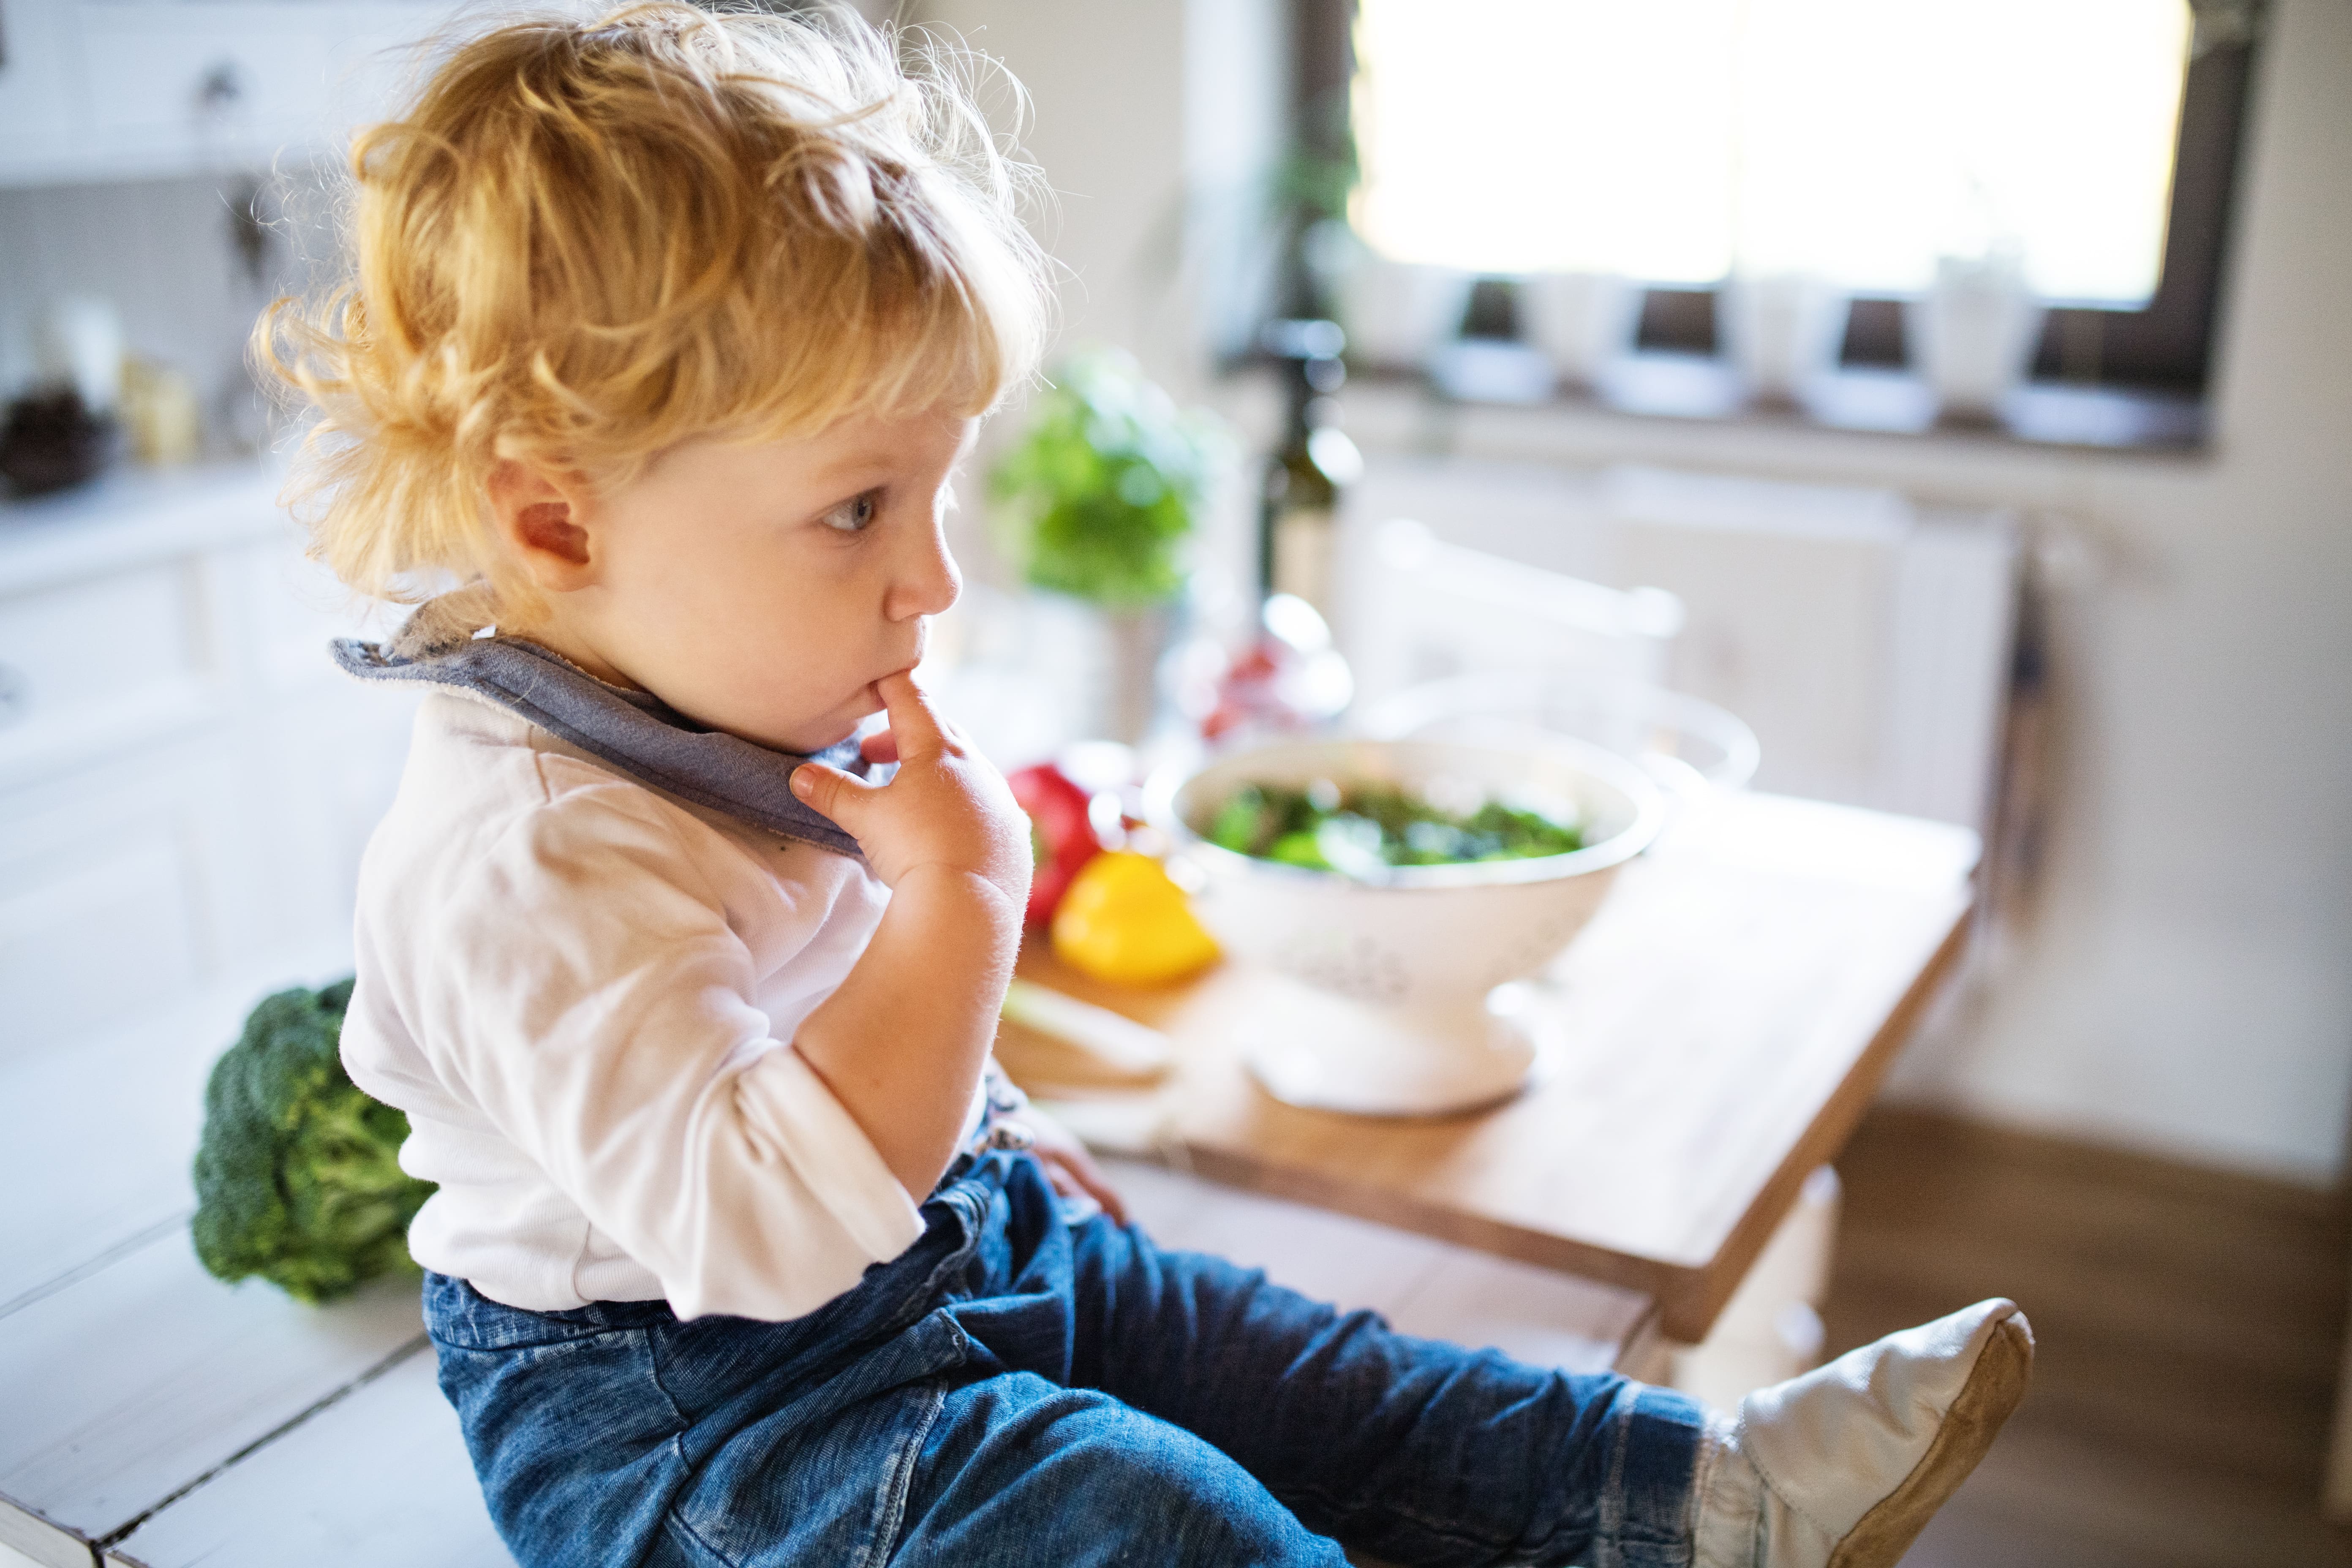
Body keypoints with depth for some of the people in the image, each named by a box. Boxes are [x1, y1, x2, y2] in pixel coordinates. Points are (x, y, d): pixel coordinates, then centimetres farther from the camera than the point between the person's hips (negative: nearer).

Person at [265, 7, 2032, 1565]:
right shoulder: (528, 861, -32)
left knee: (1274, 1365, 5)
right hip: (675, 1405, -9)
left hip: (938, 1250, 9)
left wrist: (994, 1127, 16)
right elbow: (757, 1225, -38)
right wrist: (959, 894, -35)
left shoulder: (756, 725, 2)